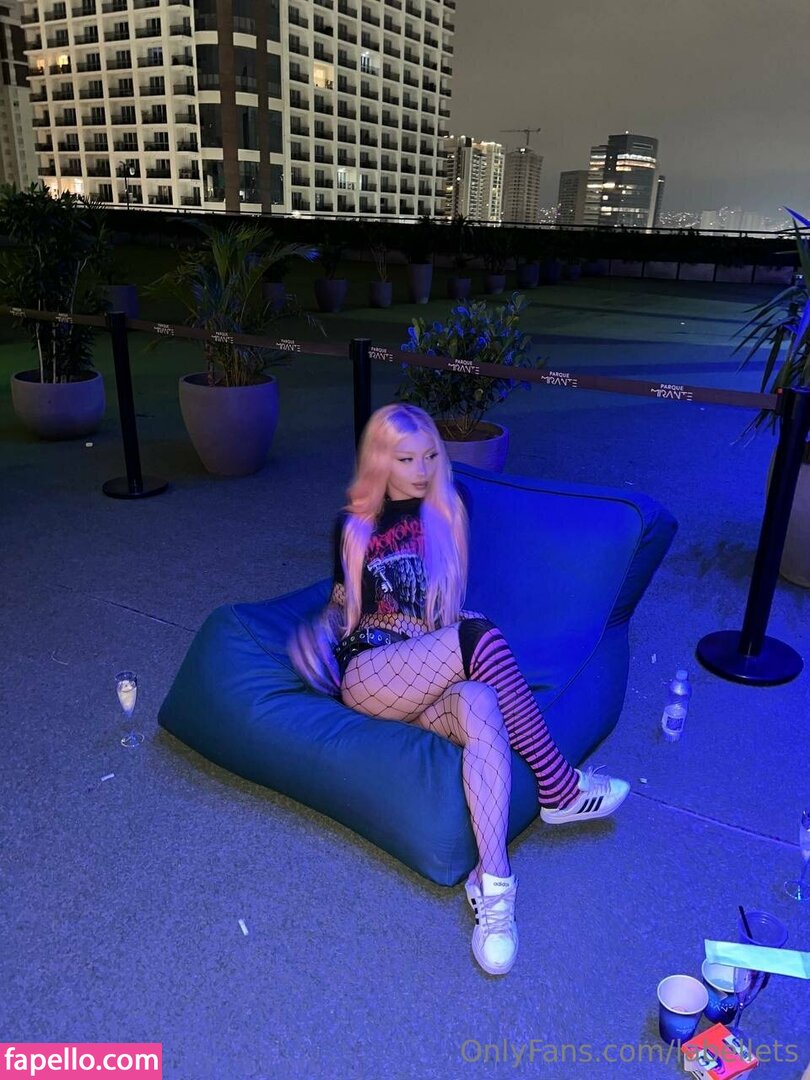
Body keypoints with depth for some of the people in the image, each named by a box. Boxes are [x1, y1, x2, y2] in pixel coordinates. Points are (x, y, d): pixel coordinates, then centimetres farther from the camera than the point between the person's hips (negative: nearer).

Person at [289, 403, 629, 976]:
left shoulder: (447, 509, 13)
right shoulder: (353, 525, 9)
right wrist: (321, 632, -3)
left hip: (434, 681, 2)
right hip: (367, 676, -2)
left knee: (481, 708, -38)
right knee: (481, 637, -32)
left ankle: (493, 887, -41)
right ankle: (560, 788, -19)